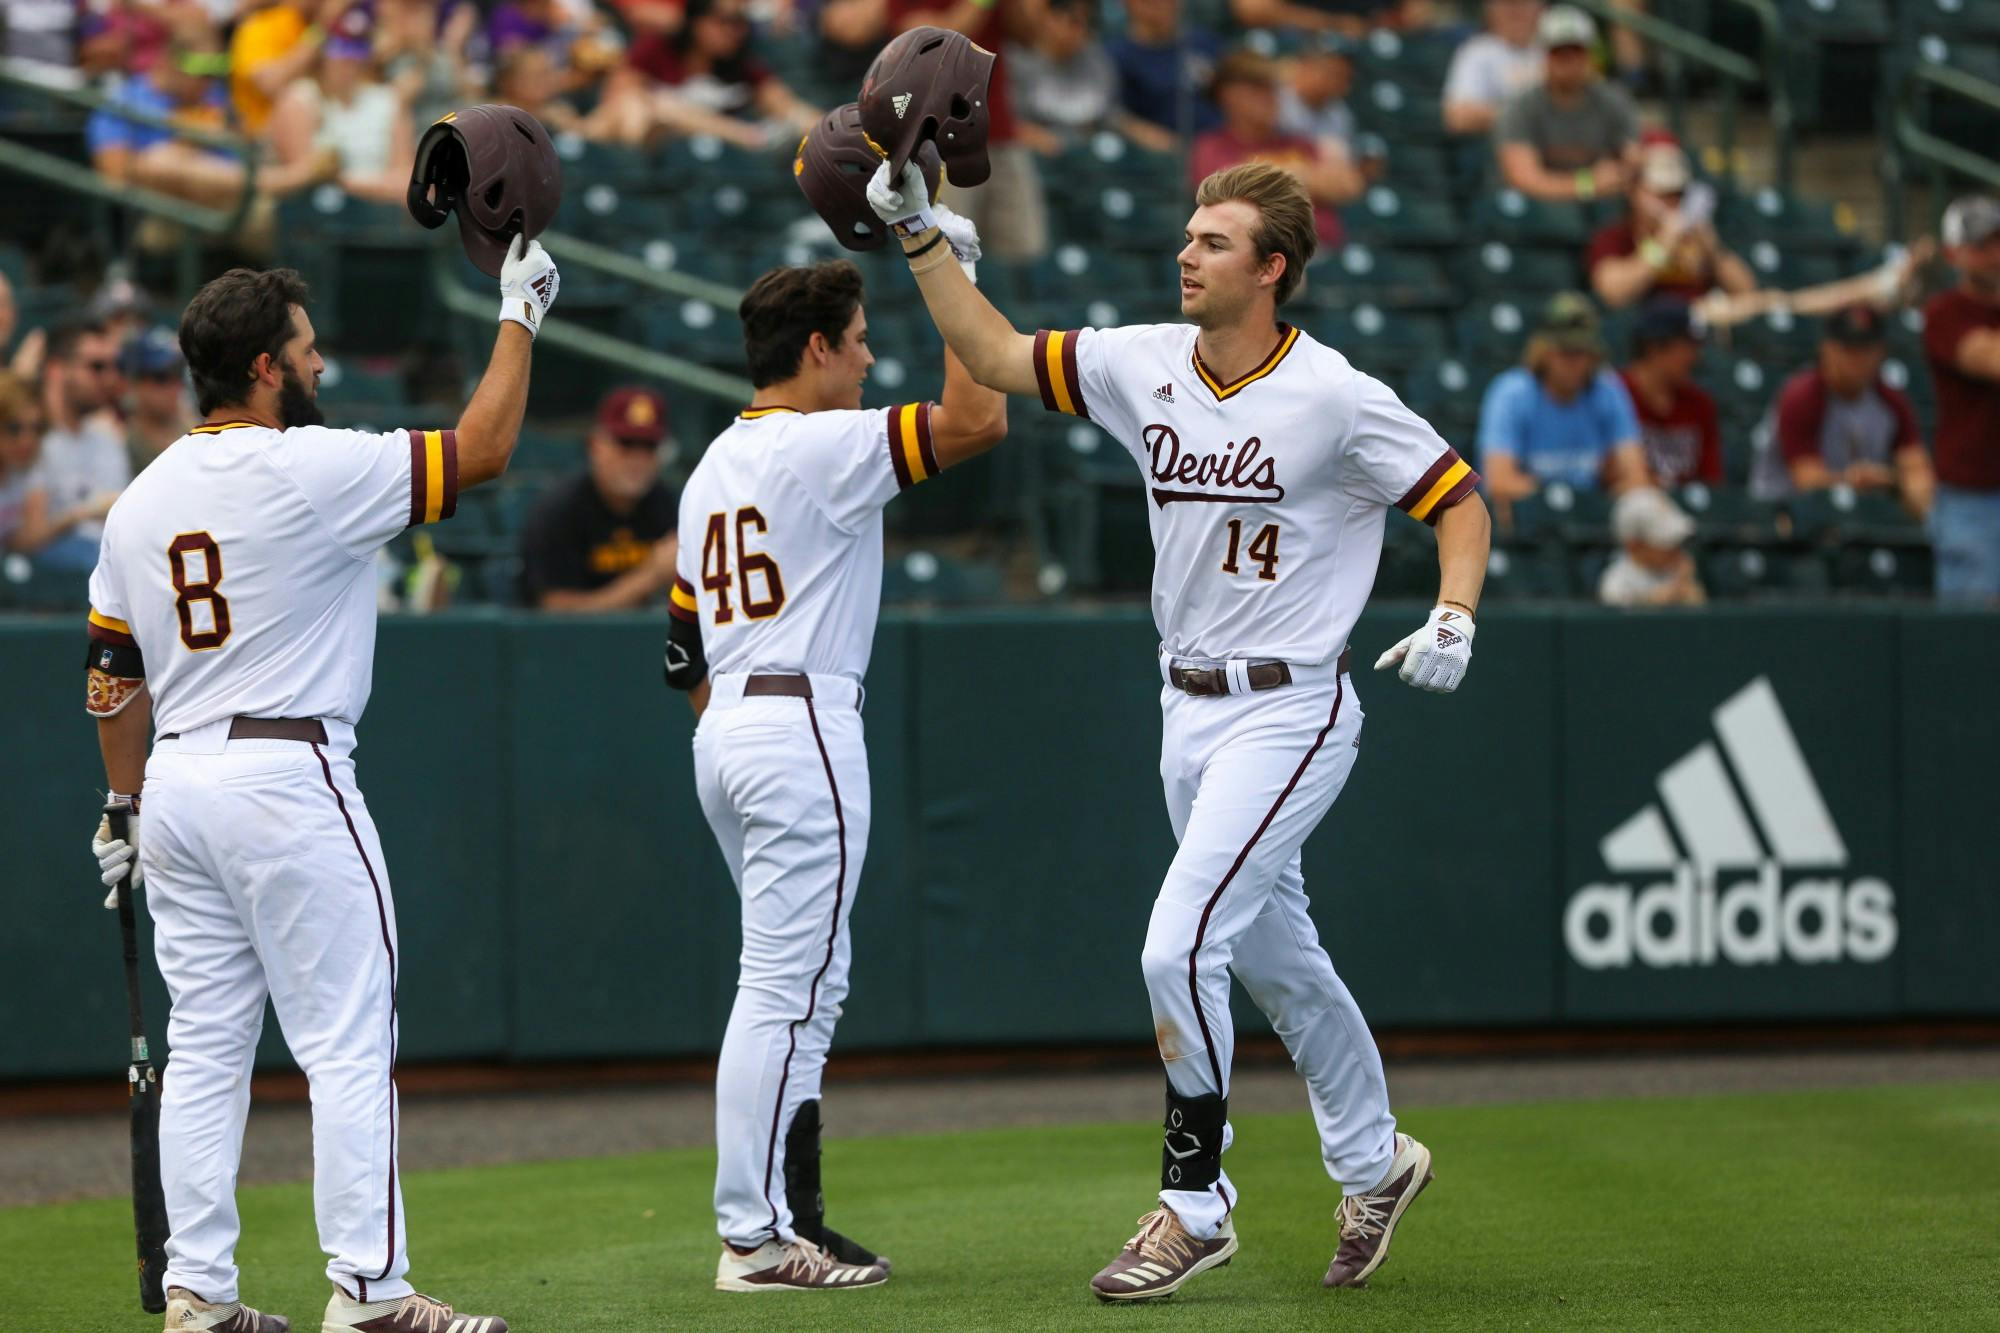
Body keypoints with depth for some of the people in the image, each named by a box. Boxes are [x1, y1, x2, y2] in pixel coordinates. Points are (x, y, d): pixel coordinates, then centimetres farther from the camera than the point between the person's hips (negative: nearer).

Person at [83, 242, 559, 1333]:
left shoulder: (141, 499, 10)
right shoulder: (311, 469, -11)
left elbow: (113, 676, 14)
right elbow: (483, 448, -6)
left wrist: (124, 808, 21)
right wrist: (519, 316, 4)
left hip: (177, 785, 7)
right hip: (287, 778, -7)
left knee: (204, 1048, 10)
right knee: (347, 1042, -4)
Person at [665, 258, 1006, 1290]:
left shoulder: (712, 468, 17)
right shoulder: (823, 445, -10)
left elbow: (685, 652, 19)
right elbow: (976, 421, -18)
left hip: (724, 736, 10)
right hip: (802, 727, -10)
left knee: (804, 982, 16)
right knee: (786, 987, -8)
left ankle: (791, 1218, 17)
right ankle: (755, 1240, -8)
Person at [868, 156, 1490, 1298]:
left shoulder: (1335, 398, -15)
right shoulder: (1145, 366, 2)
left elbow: (1460, 498, -8)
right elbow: (996, 358, 8)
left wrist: (1454, 620, -24)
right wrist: (921, 235, 0)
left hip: (1290, 711, -7)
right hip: (1189, 708, 7)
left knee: (1179, 947, -16)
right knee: (1278, 960, 18)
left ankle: (1197, 1202, -3)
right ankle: (1374, 1167, 36)